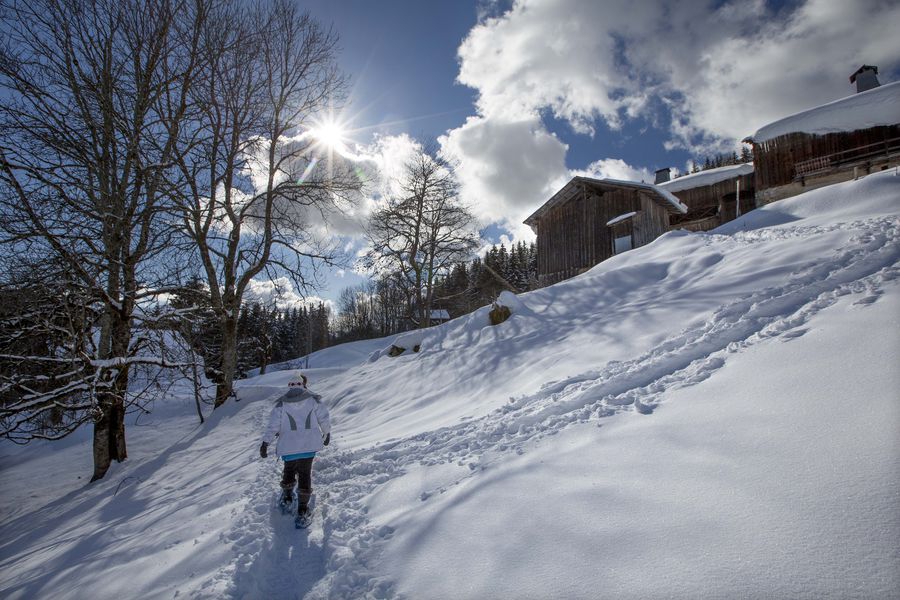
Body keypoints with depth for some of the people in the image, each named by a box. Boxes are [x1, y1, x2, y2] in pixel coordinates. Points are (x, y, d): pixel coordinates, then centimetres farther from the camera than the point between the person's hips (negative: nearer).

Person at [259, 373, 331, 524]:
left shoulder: (281, 403, 0)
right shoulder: (313, 400, 0)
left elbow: (273, 425, -4)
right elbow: (324, 418, 2)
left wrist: (265, 443, 3)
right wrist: (327, 434, 17)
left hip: (289, 446, 0)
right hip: (309, 445, 0)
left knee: (289, 469, 27)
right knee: (305, 474, 8)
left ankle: (287, 496, 36)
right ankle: (302, 510, 4)